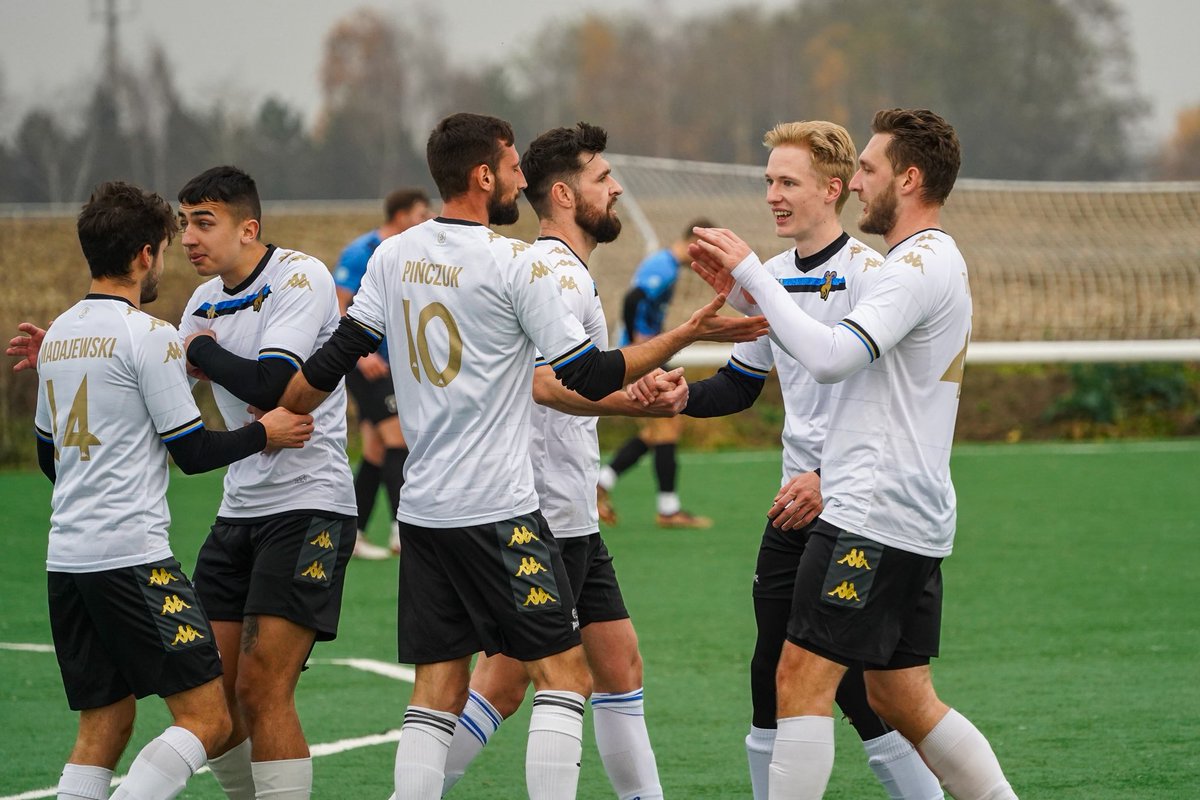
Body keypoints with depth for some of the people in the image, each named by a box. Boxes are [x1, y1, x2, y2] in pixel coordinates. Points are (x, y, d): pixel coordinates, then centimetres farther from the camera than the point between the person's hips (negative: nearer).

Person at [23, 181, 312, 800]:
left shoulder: (58, 334, 14)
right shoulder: (148, 335, -8)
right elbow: (194, 452, -7)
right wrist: (264, 432, 9)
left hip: (65, 559, 8)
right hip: (133, 556, -8)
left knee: (103, 726, 11)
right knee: (206, 720, -7)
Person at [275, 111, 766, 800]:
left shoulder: (393, 257, 7)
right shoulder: (516, 265, -10)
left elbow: (336, 359, 9)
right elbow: (590, 376, -8)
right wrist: (687, 334, -2)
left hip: (422, 510, 7)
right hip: (498, 510, -7)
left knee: (438, 689, 8)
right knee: (565, 675, -1)